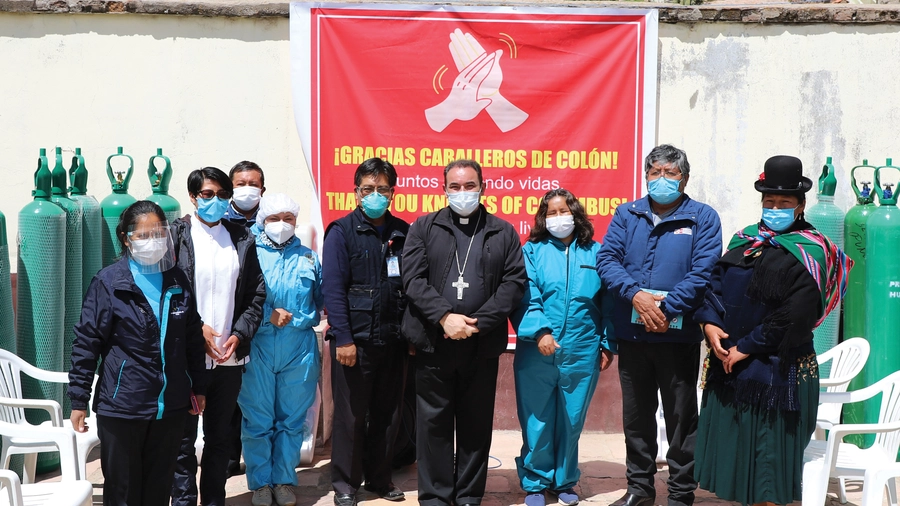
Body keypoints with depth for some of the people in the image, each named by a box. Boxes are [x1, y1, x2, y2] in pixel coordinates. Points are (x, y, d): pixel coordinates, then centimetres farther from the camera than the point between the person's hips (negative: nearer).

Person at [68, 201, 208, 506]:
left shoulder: (177, 280, 6)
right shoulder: (108, 283, -7)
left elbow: (193, 337, 13)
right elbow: (86, 342, -6)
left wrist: (199, 386, 14)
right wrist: (78, 399, -8)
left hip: (171, 406, 4)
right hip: (122, 406, -3)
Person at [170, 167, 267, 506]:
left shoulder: (242, 239, 9)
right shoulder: (175, 235, -1)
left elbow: (256, 294, 7)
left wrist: (239, 335, -5)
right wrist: (197, 329, -13)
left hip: (229, 356, 3)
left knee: (220, 437, 12)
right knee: (183, 438, 4)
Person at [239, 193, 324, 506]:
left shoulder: (308, 257, 11)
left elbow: (320, 302, 12)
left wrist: (294, 320, -5)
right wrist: (268, 316, -14)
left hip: (299, 349, 2)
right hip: (258, 348, -2)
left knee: (292, 419, 8)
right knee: (257, 420, 2)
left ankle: (284, 480, 20)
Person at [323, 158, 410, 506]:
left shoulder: (403, 233, 8)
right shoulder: (342, 232, -4)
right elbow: (333, 288, -9)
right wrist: (343, 338, -15)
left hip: (392, 339, 4)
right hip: (355, 338, -4)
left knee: (388, 414, 11)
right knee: (351, 415, 5)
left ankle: (379, 478, 26)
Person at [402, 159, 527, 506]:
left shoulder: (503, 233, 10)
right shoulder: (423, 228, 8)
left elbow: (514, 282, 0)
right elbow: (413, 278, -2)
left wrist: (478, 323, -11)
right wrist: (445, 316, -15)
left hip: (482, 346, 1)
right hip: (433, 344, 0)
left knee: (476, 424, 7)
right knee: (433, 423, 4)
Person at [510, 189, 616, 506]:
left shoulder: (595, 253, 9)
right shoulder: (532, 251, 5)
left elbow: (607, 302, 9)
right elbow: (525, 297, -7)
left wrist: (608, 345, 3)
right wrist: (539, 331, -20)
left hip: (581, 353, 1)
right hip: (537, 353, -1)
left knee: (571, 421, 10)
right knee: (537, 422, 4)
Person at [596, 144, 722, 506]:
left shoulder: (702, 218, -1)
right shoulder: (626, 215, 8)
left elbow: (703, 272, -12)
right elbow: (606, 259, -4)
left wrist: (665, 309, -20)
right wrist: (635, 293, -20)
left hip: (679, 333, -3)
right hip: (632, 333, 3)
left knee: (681, 417, 6)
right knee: (636, 414, 14)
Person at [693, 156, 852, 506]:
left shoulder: (808, 253, -8)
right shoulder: (745, 241, 12)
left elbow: (793, 316, -16)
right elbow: (716, 282, 8)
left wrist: (747, 347, -15)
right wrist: (709, 323, -10)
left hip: (776, 368, -6)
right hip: (728, 363, 6)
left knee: (768, 450, 2)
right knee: (731, 443, 12)